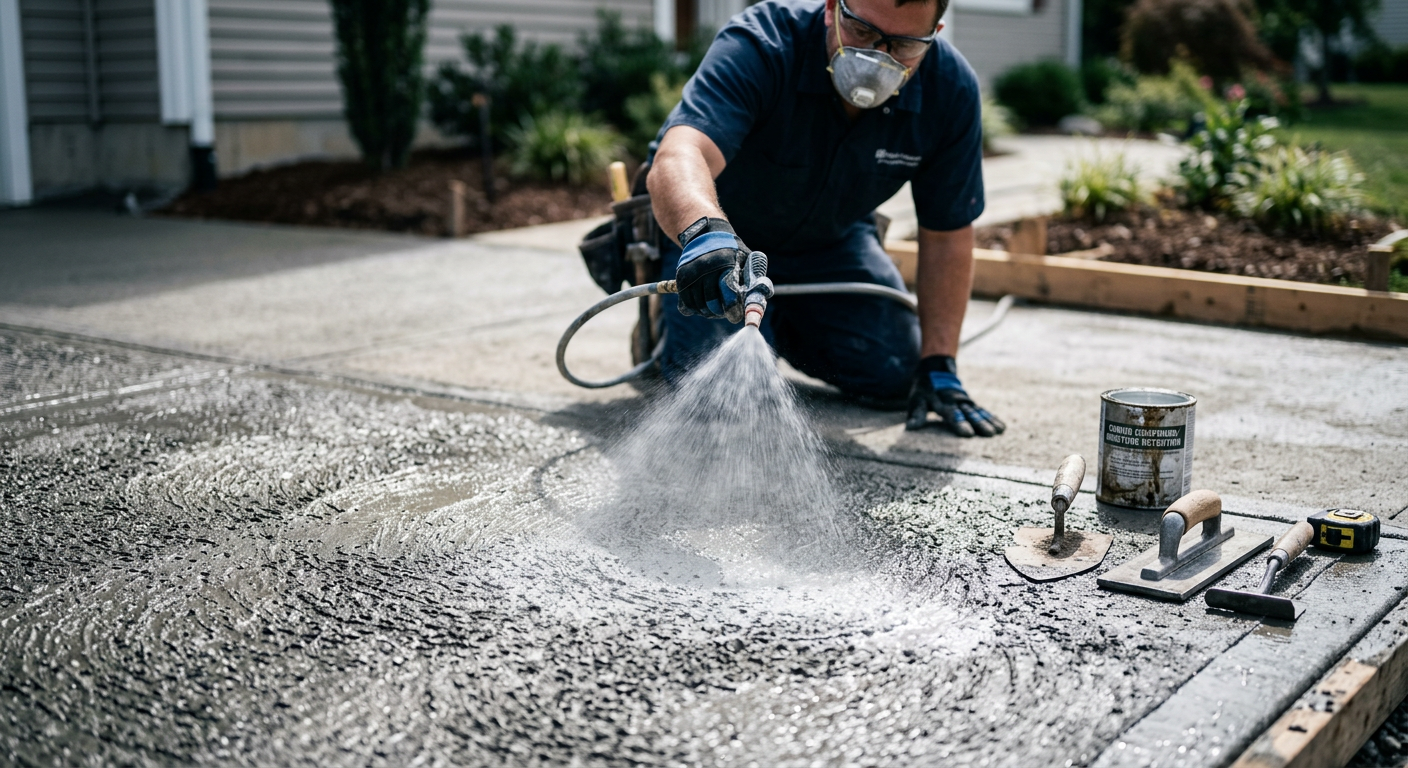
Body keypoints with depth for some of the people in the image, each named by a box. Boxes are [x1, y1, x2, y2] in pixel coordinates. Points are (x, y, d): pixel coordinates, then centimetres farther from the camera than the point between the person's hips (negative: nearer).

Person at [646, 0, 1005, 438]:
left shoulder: (951, 89, -23)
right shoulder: (759, 45, -36)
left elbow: (947, 234, -13)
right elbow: (677, 160, -53)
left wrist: (939, 367, -17)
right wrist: (706, 233, -76)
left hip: (830, 239, 4)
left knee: (893, 372, -5)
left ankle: (781, 324, 25)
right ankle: (668, 312, 15)